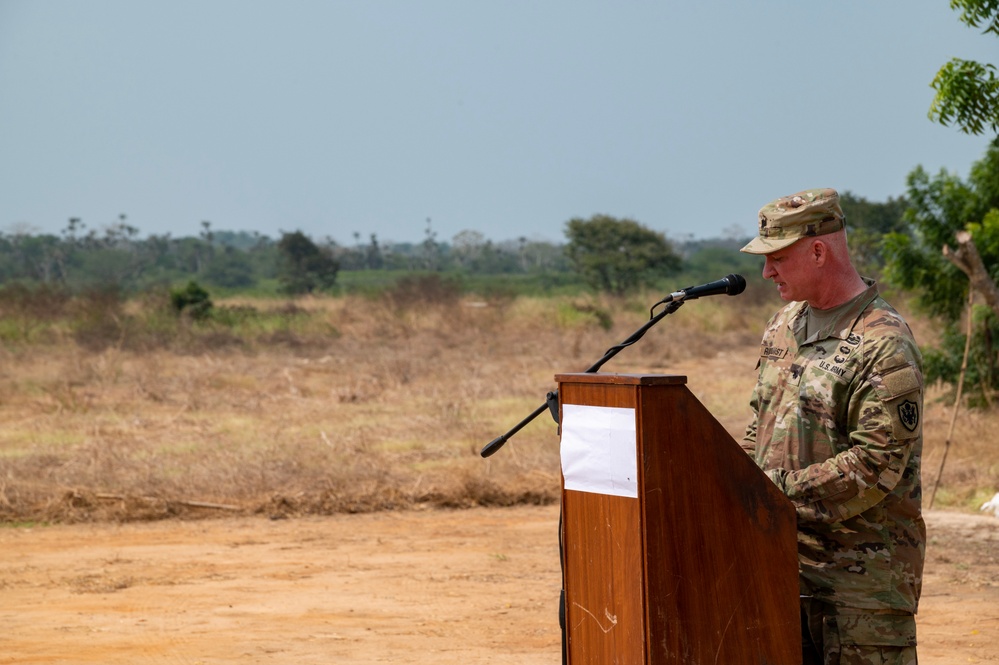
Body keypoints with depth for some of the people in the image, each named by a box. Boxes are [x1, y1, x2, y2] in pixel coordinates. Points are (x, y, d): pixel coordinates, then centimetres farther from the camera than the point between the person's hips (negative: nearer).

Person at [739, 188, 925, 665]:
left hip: (861, 571, -8)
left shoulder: (884, 348, -16)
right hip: (784, 561, 8)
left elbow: (874, 467, -21)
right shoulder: (785, 325, 11)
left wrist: (780, 493, -19)